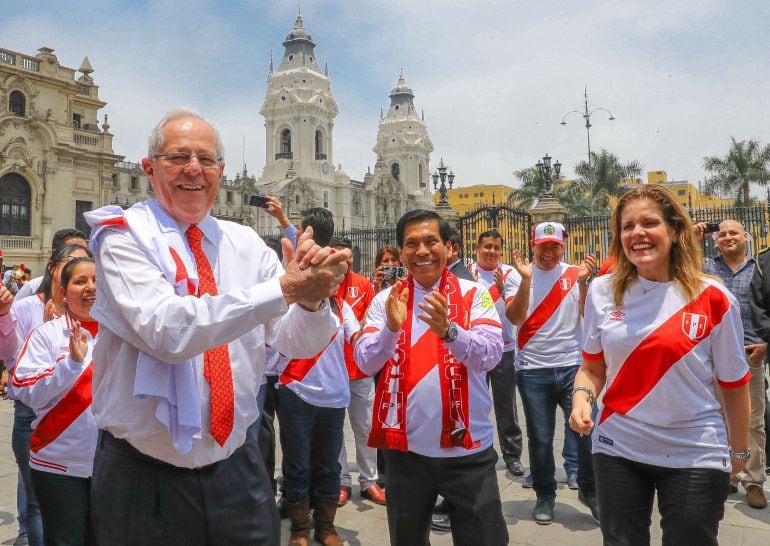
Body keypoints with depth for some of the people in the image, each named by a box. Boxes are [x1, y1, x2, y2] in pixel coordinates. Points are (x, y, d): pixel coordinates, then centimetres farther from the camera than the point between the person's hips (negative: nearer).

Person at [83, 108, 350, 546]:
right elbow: (167, 329, -28)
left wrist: (314, 299, -25)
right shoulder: (124, 239, -9)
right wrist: (284, 287, -30)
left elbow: (300, 344, -3)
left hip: (236, 467, 4)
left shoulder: (245, 243, 2)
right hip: (146, 477, -3)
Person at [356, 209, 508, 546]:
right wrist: (391, 328, -26)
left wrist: (448, 331, -32)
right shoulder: (386, 300, 0)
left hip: (468, 448, -1)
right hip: (406, 448, 2)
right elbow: (365, 363, -8)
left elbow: (491, 355, -14)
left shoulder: (474, 294, -3)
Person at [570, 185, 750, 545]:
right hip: (618, 449, 2)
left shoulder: (713, 298, -8)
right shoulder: (602, 291, -3)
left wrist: (739, 450, 9)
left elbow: (733, 383, 1)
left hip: (695, 456, -2)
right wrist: (581, 398, -12)